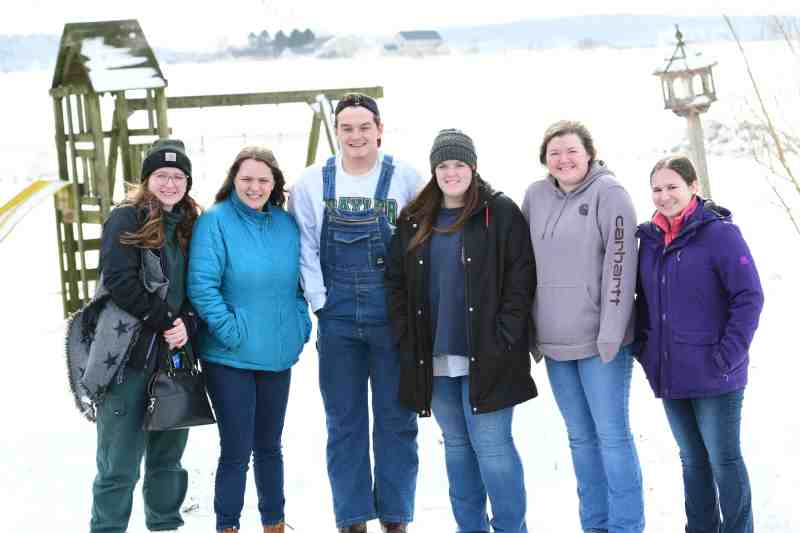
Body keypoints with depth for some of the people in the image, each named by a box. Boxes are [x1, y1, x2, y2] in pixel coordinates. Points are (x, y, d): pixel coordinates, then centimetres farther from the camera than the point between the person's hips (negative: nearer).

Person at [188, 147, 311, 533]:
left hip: (278, 355, 5)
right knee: (236, 450, -2)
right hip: (229, 357, -5)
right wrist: (230, 332, -19)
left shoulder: (286, 224, 6)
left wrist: (301, 325, 5)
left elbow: (298, 281, 16)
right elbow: (201, 285, -16)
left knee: (269, 444, 18)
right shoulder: (215, 221, -11)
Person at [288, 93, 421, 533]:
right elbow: (304, 247, 3)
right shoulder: (313, 182, 2)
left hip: (393, 316, -1)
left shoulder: (405, 178, -3)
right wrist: (319, 300, -4)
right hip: (337, 318, 2)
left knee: (396, 421, 6)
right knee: (344, 423, 8)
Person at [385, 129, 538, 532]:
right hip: (433, 358, 5)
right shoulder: (415, 220, 11)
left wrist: (502, 338, -12)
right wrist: (407, 337, 4)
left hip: (484, 356, -5)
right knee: (456, 445, 12)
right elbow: (396, 280, 14)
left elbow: (521, 277, -7)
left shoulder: (500, 214, -3)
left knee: (491, 445, -6)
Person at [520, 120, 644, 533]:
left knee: (612, 434, -2)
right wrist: (531, 330, 11)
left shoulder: (609, 193, -8)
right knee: (580, 438, 12)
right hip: (555, 343, 5)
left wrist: (611, 334, -17)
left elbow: (619, 265, -13)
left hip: (600, 340, -5)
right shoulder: (535, 196, 8)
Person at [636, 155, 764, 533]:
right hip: (670, 375, 6)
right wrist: (645, 347, 9)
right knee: (692, 460, 16)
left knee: (724, 461, 2)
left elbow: (749, 297, -13)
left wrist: (729, 355, -16)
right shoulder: (650, 239, 8)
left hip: (713, 377, -6)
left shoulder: (720, 233, -11)